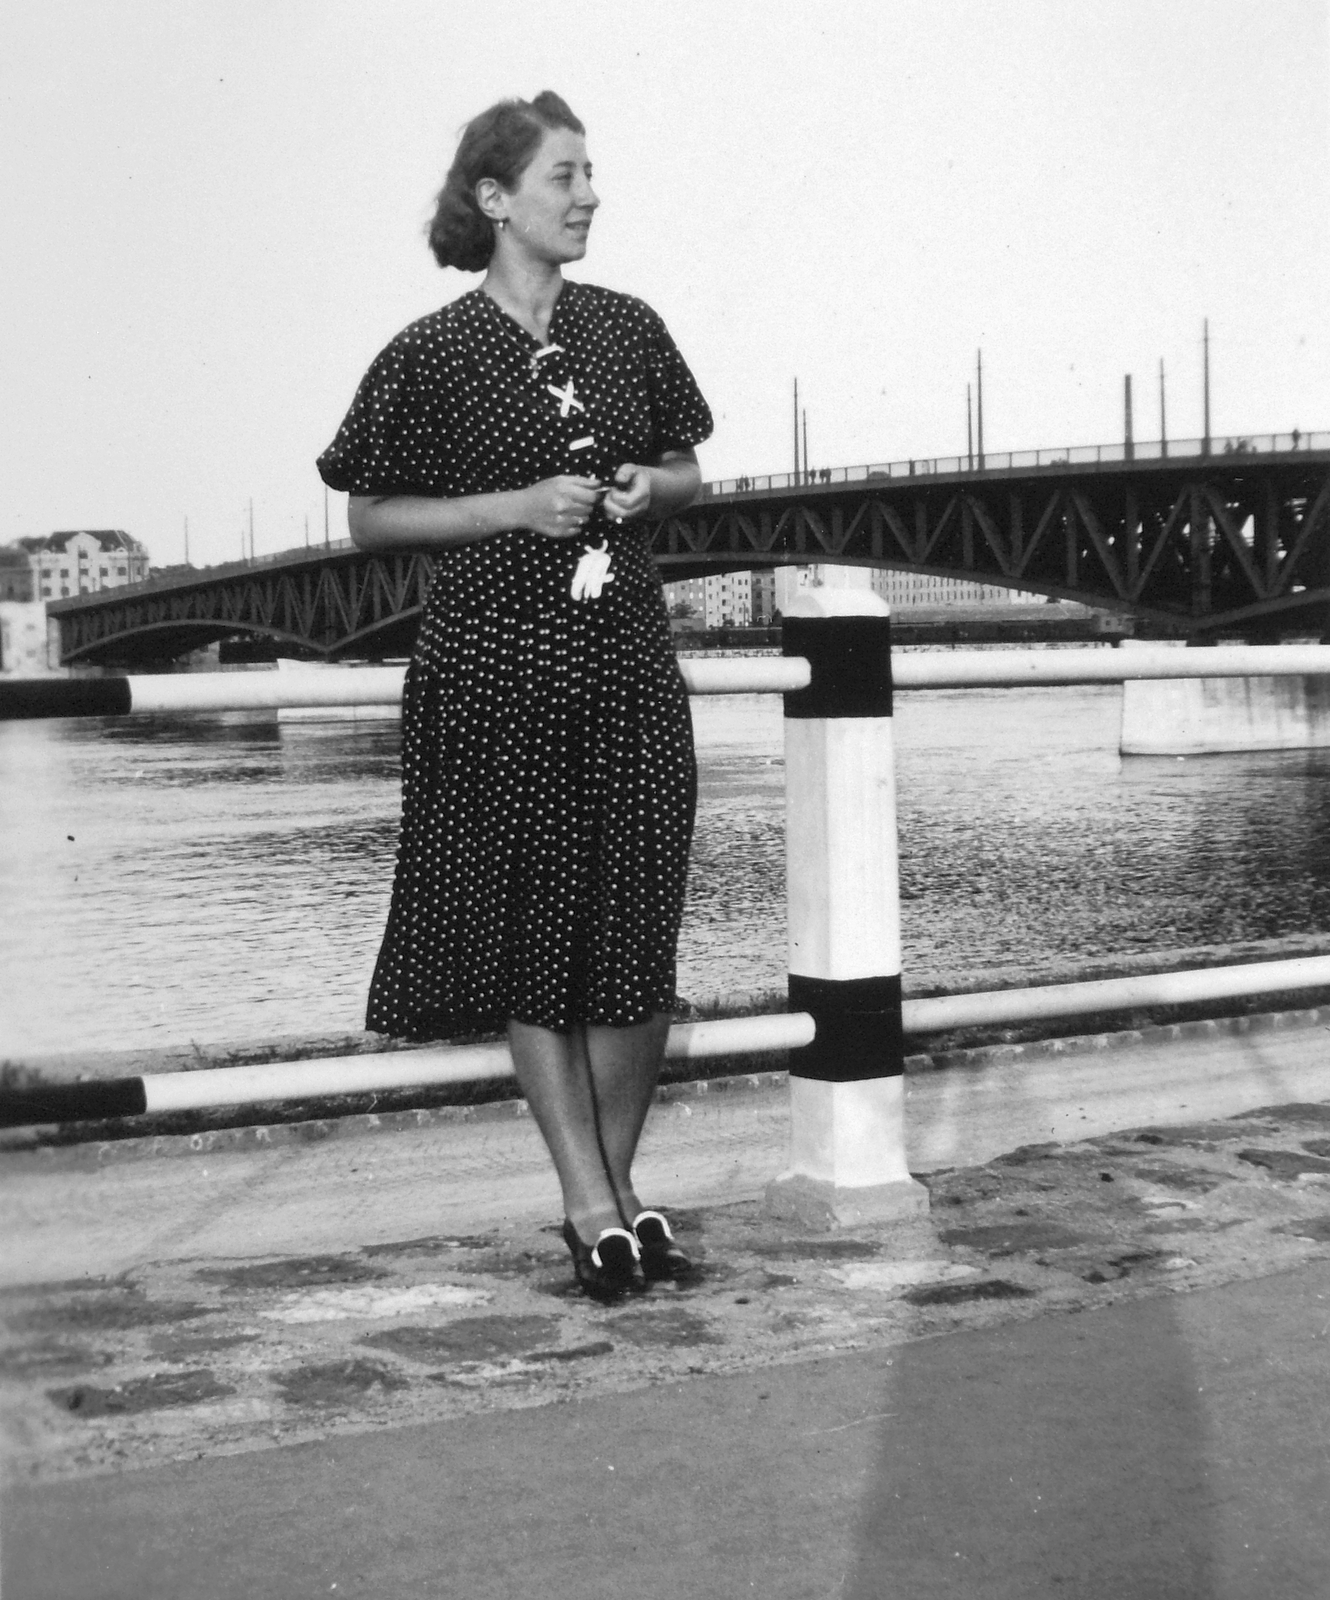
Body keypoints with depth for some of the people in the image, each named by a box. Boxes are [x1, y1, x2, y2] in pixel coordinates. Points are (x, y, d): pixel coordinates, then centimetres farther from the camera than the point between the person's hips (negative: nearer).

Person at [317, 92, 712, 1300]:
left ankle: (618, 1183, 19)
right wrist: (518, 505, -12)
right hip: (496, 667, -3)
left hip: (629, 659, 3)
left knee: (637, 936, 2)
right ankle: (592, 1203, 9)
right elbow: (371, 520, -1)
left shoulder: (628, 329, 8)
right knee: (533, 934, 1)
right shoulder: (435, 354, -4)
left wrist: (650, 487, -4)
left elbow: (688, 468, 20)